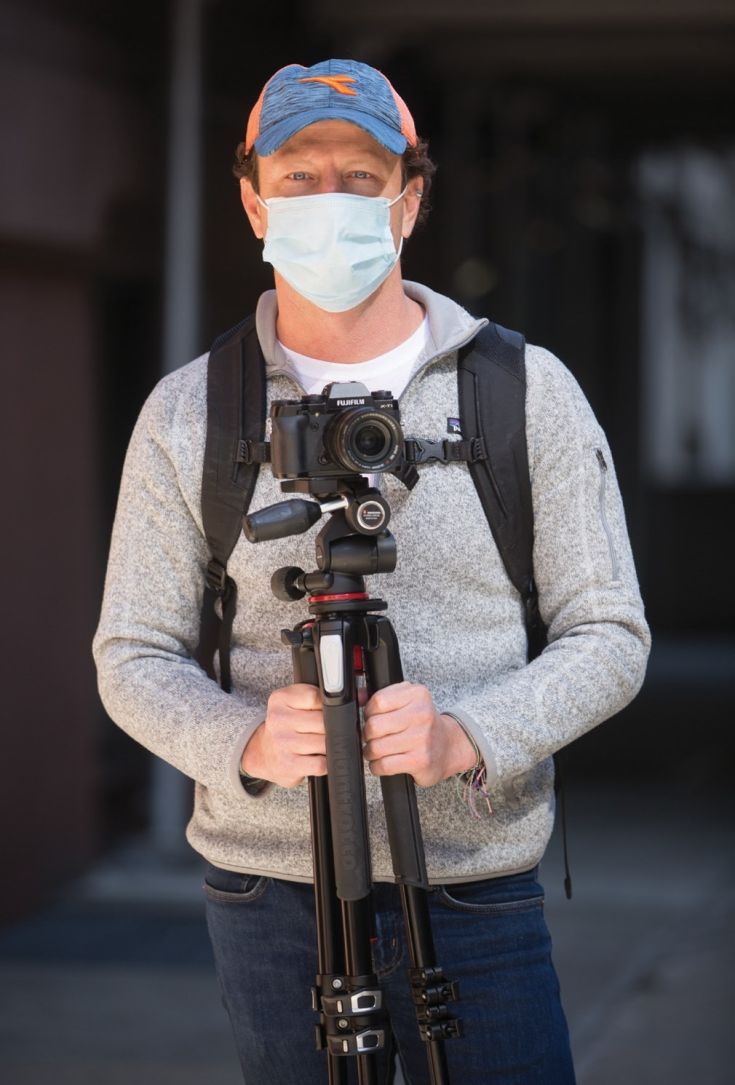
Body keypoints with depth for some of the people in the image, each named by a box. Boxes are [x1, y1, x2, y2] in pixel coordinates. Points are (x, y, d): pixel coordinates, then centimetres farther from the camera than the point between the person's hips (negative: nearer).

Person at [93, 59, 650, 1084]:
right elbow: (135, 656, 5)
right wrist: (245, 741, -17)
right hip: (269, 889, 1)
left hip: (479, 891, -1)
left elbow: (609, 637, 1)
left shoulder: (530, 392, 2)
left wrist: (465, 736, -18)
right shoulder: (187, 414, 5)